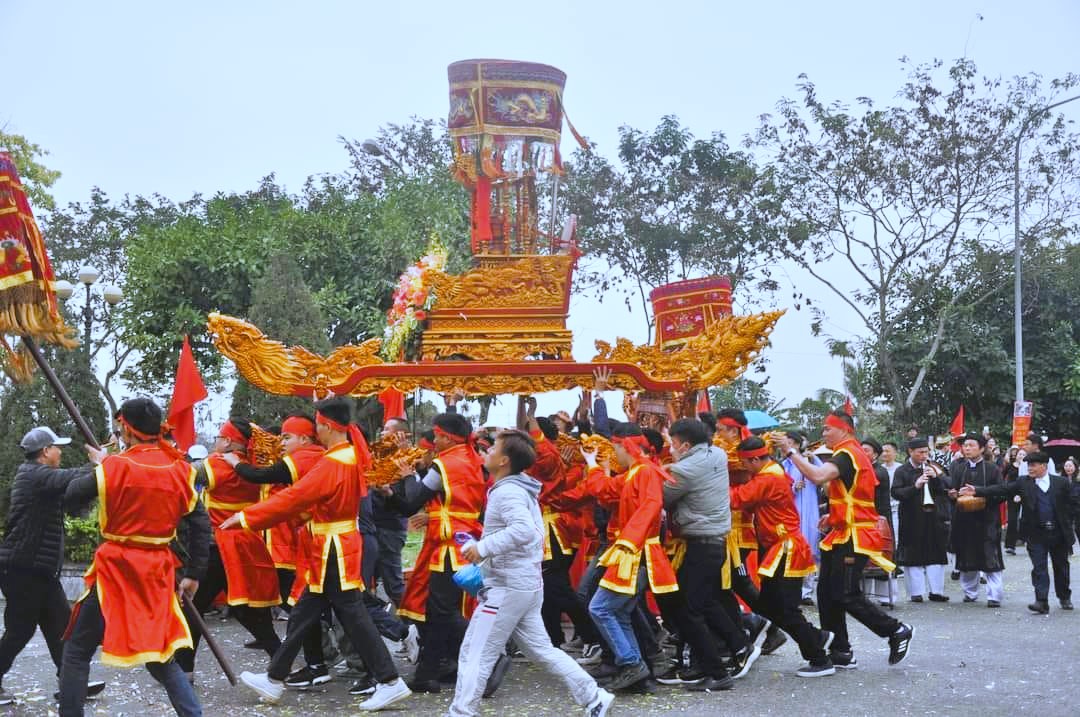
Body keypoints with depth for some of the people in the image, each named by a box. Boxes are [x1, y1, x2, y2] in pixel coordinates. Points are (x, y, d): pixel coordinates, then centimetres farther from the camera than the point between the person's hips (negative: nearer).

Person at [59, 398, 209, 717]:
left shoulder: (114, 467, -9)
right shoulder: (180, 471, 1)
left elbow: (70, 497, 0)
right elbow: (201, 525, 1)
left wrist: (96, 469, 17)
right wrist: (194, 573, 8)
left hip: (116, 570, -4)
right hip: (158, 573, 4)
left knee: (77, 651, 11)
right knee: (160, 655, 15)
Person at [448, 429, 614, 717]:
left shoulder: (506, 491, -16)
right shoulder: (521, 489, 14)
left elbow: (524, 530, -33)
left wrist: (482, 548, -27)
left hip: (507, 587, -10)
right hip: (527, 583, 10)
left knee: (475, 655, -3)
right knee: (542, 651, 16)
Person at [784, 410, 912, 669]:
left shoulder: (847, 454, -14)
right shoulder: (850, 454, 20)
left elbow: (818, 476, -32)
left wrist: (791, 452, -24)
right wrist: (834, 516, 16)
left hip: (854, 538, -10)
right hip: (843, 535, 10)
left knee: (846, 596, -11)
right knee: (827, 593, 8)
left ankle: (896, 631, 4)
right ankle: (840, 651, 12)